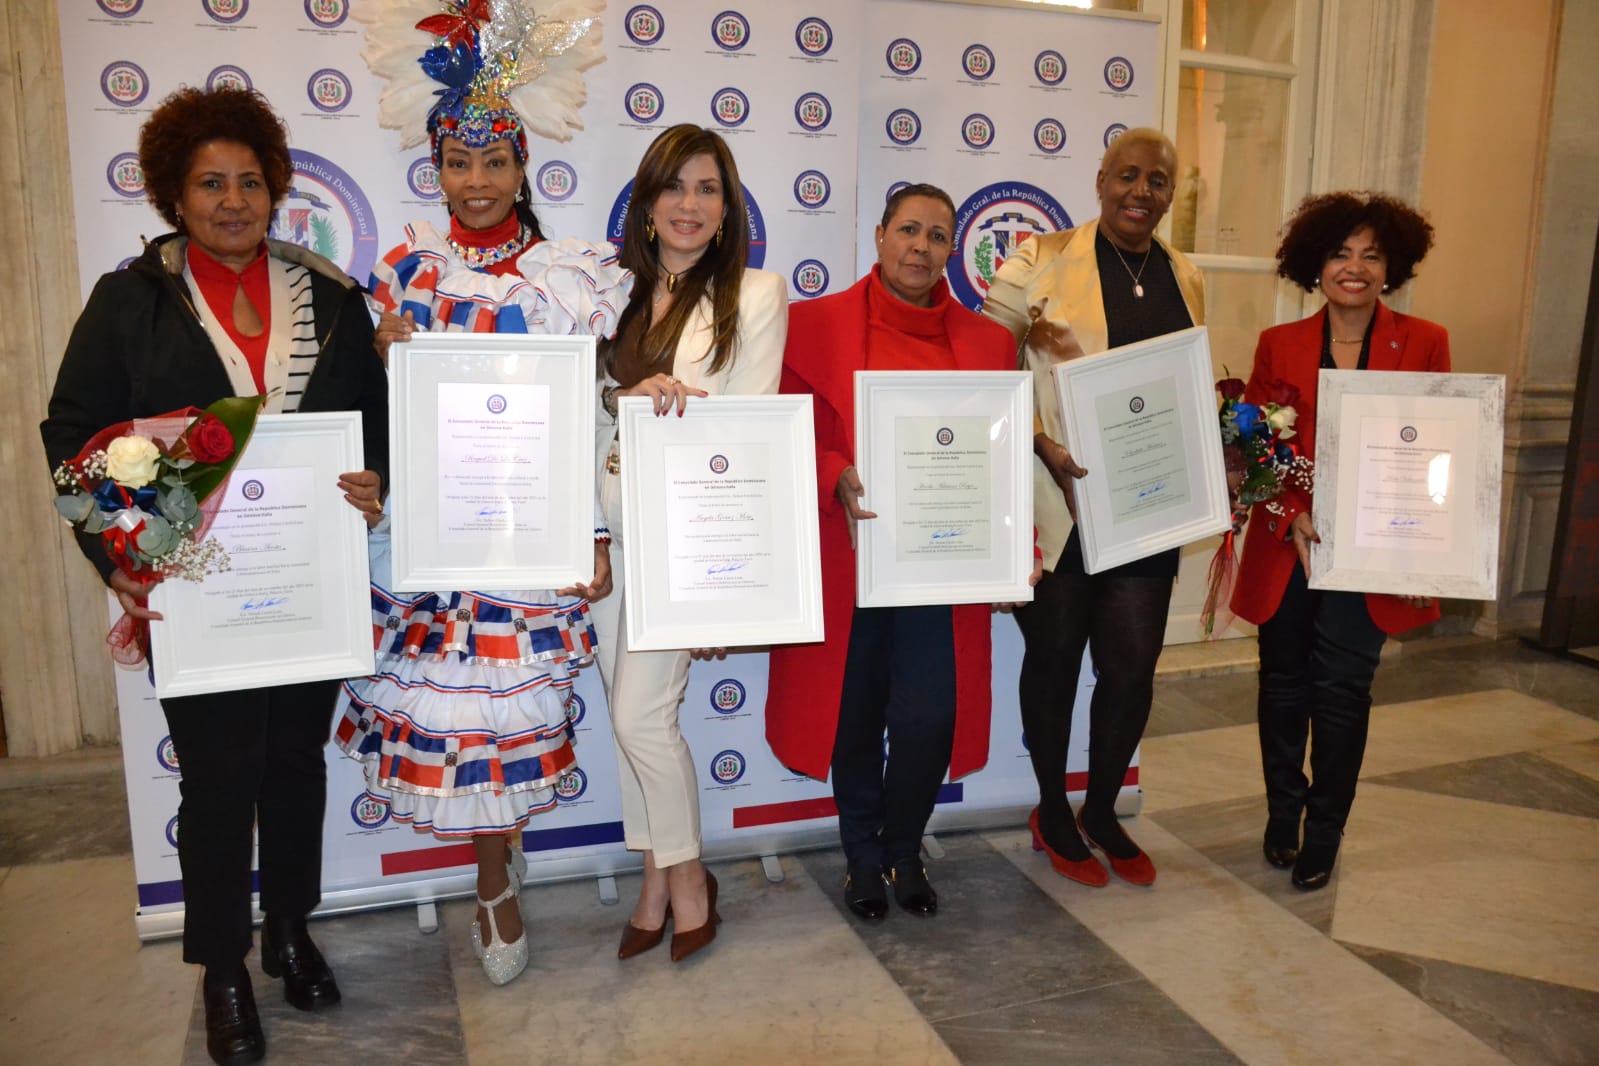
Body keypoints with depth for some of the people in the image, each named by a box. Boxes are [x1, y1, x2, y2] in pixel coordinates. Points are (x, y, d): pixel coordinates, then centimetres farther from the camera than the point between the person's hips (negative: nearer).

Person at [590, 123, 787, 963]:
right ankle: (655, 881, 26)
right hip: (615, 523, 5)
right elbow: (589, 408, 12)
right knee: (629, 711, 9)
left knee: (642, 713, -6)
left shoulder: (755, 294, -1)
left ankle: (687, 877, 18)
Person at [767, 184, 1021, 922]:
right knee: (855, 713, 10)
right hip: (847, 556, -1)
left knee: (930, 716, -2)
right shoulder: (815, 325, 1)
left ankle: (903, 849, 28)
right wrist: (837, 479, -21)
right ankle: (862, 855, 34)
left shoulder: (987, 343, 9)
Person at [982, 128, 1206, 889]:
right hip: (1059, 498, -4)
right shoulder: (1041, 262, -4)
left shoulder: (1187, 279, 12)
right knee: (1055, 658, 9)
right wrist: (1041, 444, -19)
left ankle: (1102, 812, 29)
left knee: (1134, 662, 5)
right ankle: (1052, 813, 30)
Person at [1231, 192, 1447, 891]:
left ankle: (1323, 835, 16)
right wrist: (1292, 518, -11)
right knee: (1284, 681, 9)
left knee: (1341, 686, -2)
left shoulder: (1424, 344, 3)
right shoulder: (1280, 344, 5)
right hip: (1287, 545, 2)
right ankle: (1282, 817, 29)